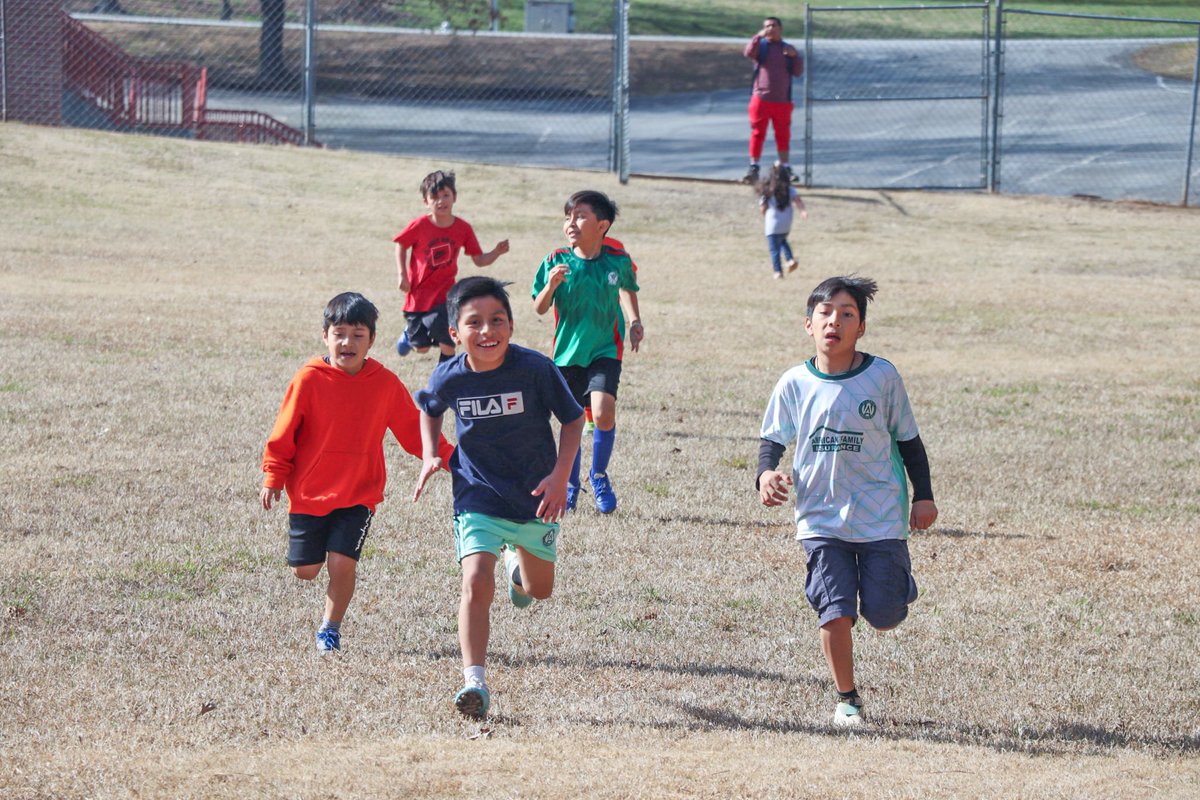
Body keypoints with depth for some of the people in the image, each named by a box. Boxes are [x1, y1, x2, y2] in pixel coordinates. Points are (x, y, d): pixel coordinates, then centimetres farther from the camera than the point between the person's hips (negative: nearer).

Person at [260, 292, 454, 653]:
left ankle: (330, 628, 10)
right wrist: (273, 478, -5)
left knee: (342, 564, -13)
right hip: (308, 493, 0)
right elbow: (284, 434, -2)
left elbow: (414, 429, 9)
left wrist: (451, 456, 4)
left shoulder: (385, 383, -2)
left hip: (359, 496, 0)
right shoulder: (309, 380, -9)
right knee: (305, 569, 4)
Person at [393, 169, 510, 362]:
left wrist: (496, 252, -21)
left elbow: (479, 260, -2)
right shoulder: (419, 226, -15)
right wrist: (402, 275, -6)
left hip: (445, 295, 1)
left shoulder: (463, 229, -8)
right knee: (421, 347, 11)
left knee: (447, 344, -9)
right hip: (419, 294, -1)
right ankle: (410, 332, 48)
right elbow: (401, 246, 1)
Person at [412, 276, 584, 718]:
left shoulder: (535, 369, -21)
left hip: (535, 497, 1)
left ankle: (518, 564, 58)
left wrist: (560, 475, -16)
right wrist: (430, 456, -2)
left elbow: (573, 419, -7)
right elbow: (429, 410, 12)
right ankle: (474, 681, -18)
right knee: (476, 583, -21)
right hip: (478, 497, -1)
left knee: (539, 590, 21)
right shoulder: (449, 378, -14)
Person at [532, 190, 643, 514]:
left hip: (605, 350, -1)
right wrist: (551, 286, -24)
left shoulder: (618, 260, -7)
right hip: (567, 351, 1)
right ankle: (571, 485, 30)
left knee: (603, 411, -19)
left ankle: (599, 476, 5)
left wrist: (635, 322, 4)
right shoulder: (556, 262, -9)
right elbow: (539, 308, -5)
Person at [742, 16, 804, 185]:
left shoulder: (788, 49, 12)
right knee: (758, 133, -2)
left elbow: (798, 72, 7)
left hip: (782, 101, 2)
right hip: (761, 99, -2)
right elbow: (748, 53, -17)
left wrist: (795, 56, -9)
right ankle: (753, 167, 2)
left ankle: (785, 167, 16)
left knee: (783, 135, 8)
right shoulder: (761, 45, 5)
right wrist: (759, 36, -27)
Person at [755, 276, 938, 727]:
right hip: (821, 518, 0)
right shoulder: (795, 384, -2)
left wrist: (923, 496, 6)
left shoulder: (882, 377, -3)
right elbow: (772, 440, 7)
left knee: (885, 616, 0)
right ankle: (846, 699, 11)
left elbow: (908, 440, 7)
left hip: (882, 516, 0)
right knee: (836, 614, -8)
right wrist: (766, 474, -14)